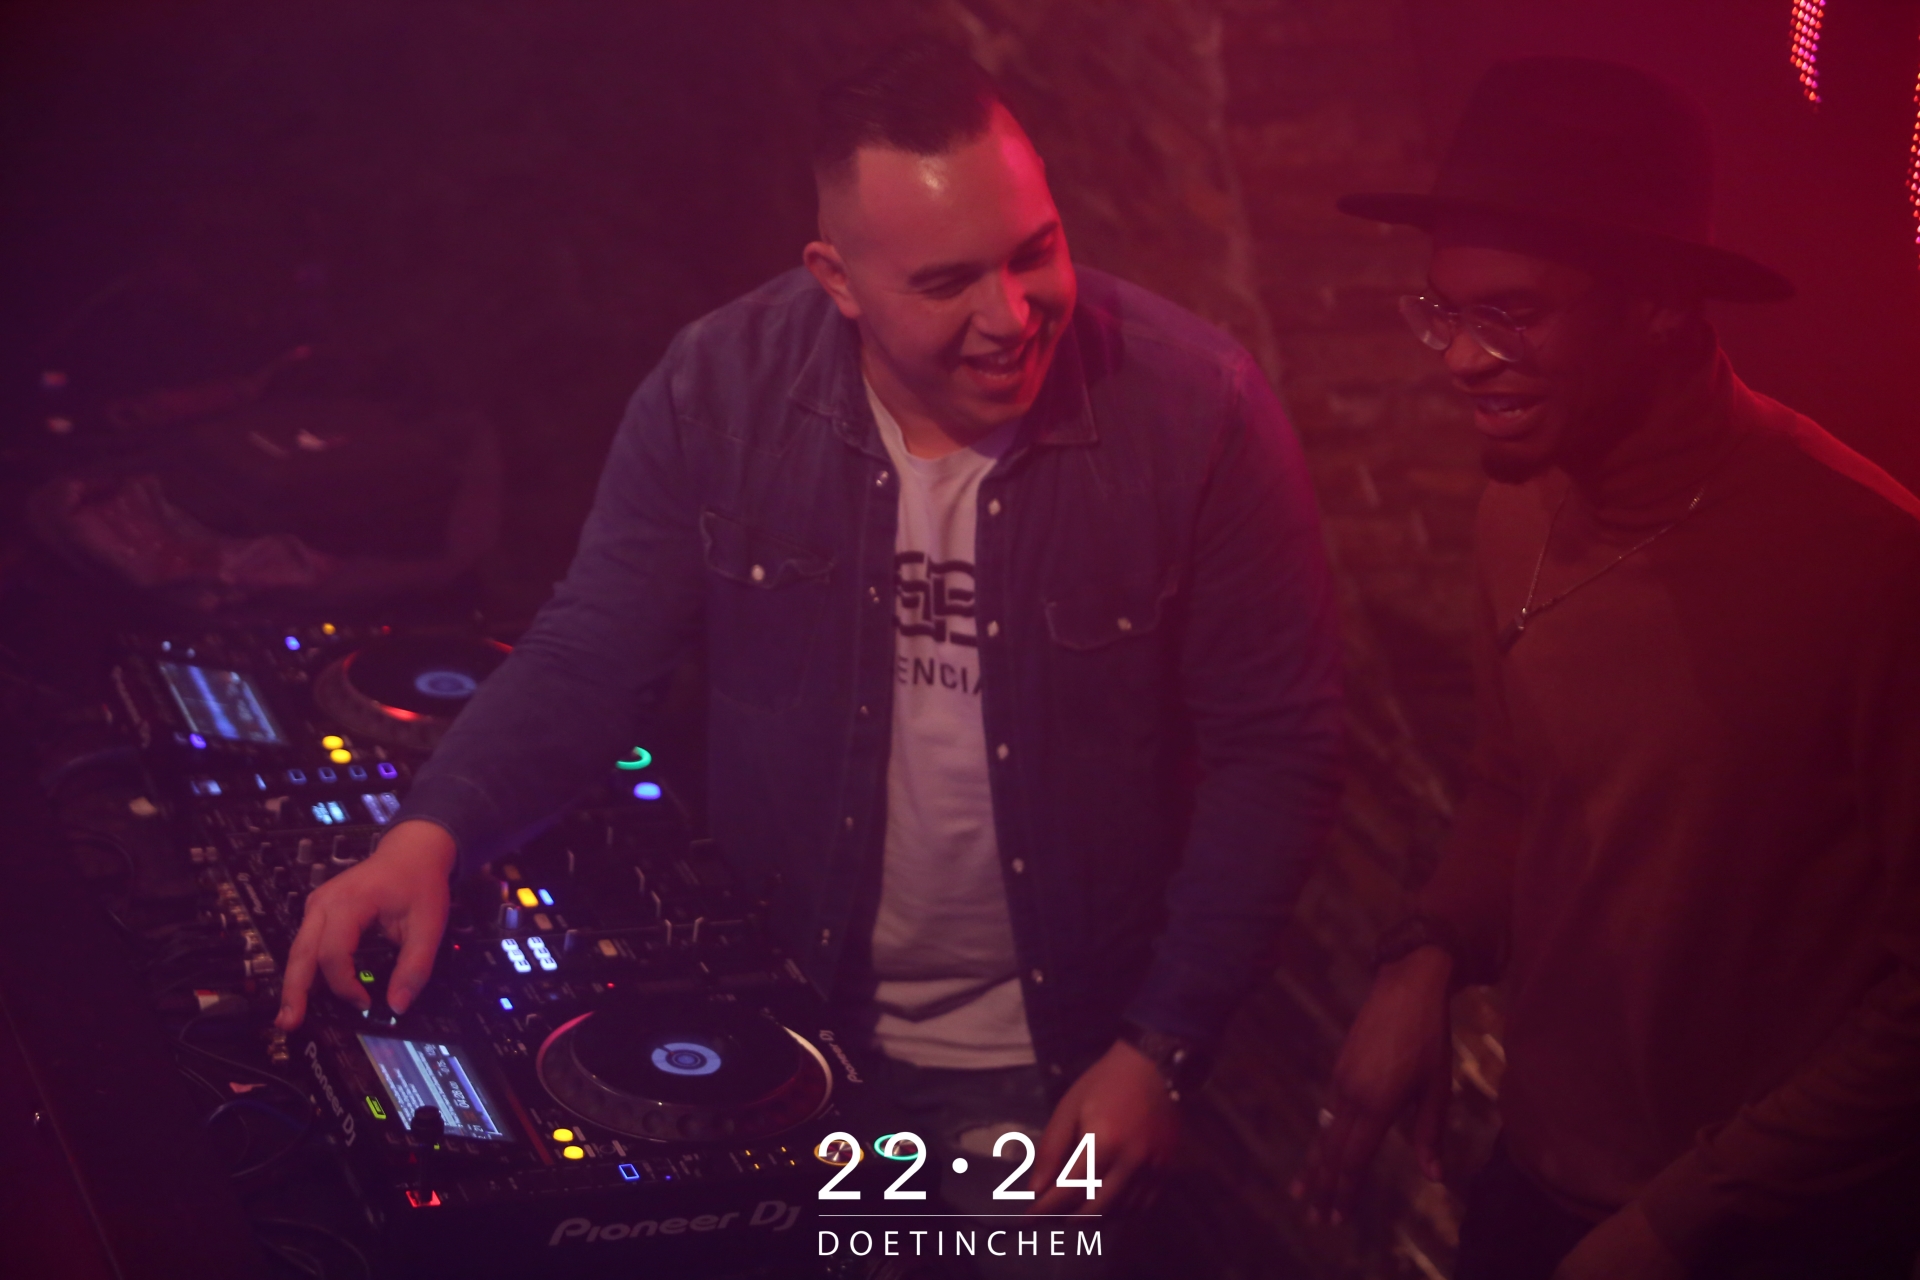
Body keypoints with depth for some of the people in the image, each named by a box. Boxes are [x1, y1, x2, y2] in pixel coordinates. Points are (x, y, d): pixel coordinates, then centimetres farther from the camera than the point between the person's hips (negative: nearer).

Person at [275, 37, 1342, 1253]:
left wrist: (1161, 1052, -14)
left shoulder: (1198, 411, -18)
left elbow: (1274, 755, -12)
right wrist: (432, 833, -24)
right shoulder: (721, 390, -13)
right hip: (773, 1023, 2)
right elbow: (592, 651, -6)